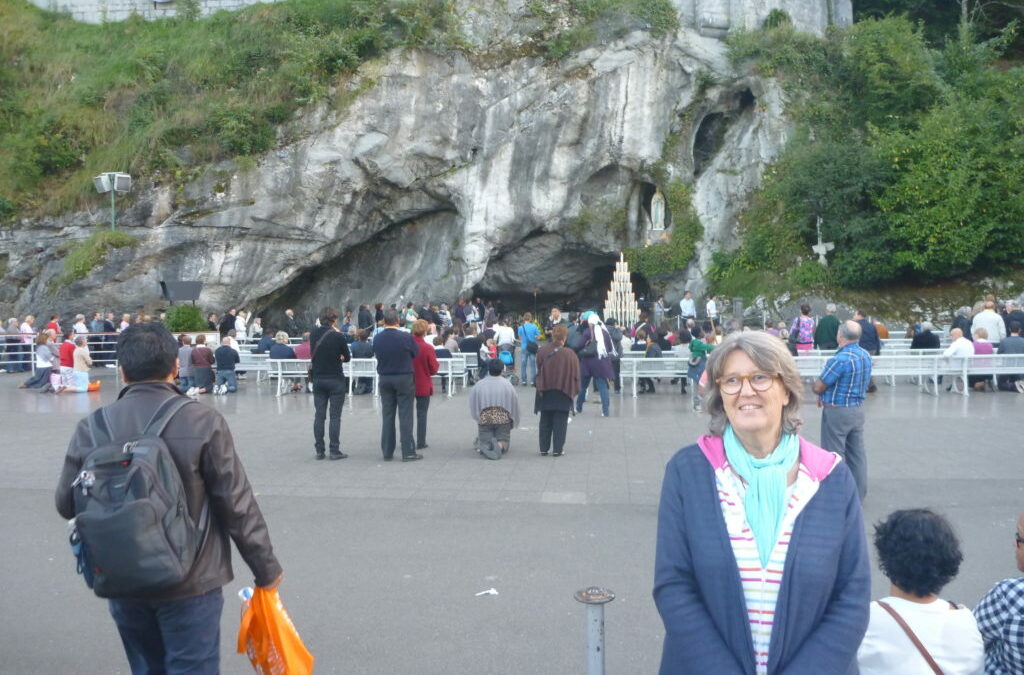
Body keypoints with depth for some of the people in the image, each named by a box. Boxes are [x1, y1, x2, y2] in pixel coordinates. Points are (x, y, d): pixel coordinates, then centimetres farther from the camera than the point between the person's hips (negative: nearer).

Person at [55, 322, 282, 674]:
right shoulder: (203, 423, -16)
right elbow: (237, 505, -12)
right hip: (190, 583, -4)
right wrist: (266, 568, -1)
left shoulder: (92, 428, -7)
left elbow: (67, 504, 3)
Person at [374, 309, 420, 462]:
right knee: (405, 416, 0)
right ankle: (408, 452, 1)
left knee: (387, 416, 9)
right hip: (404, 378, -3)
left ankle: (387, 452, 13)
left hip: (384, 379, 4)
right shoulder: (406, 337, -13)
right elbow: (416, 353, 0)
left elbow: (376, 356, 7)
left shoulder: (377, 339, -3)